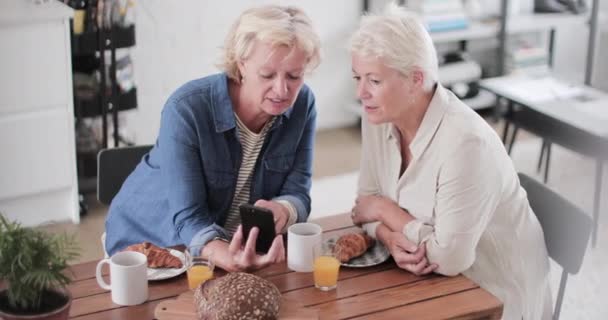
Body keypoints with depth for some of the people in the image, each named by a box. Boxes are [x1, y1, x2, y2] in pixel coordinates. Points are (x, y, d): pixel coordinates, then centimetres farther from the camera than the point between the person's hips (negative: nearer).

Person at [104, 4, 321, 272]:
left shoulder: (302, 103, -12)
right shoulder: (186, 109, -25)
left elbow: (297, 193, -10)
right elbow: (188, 217, -26)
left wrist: (281, 210, -32)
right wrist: (231, 259, -44)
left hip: (238, 244, 3)